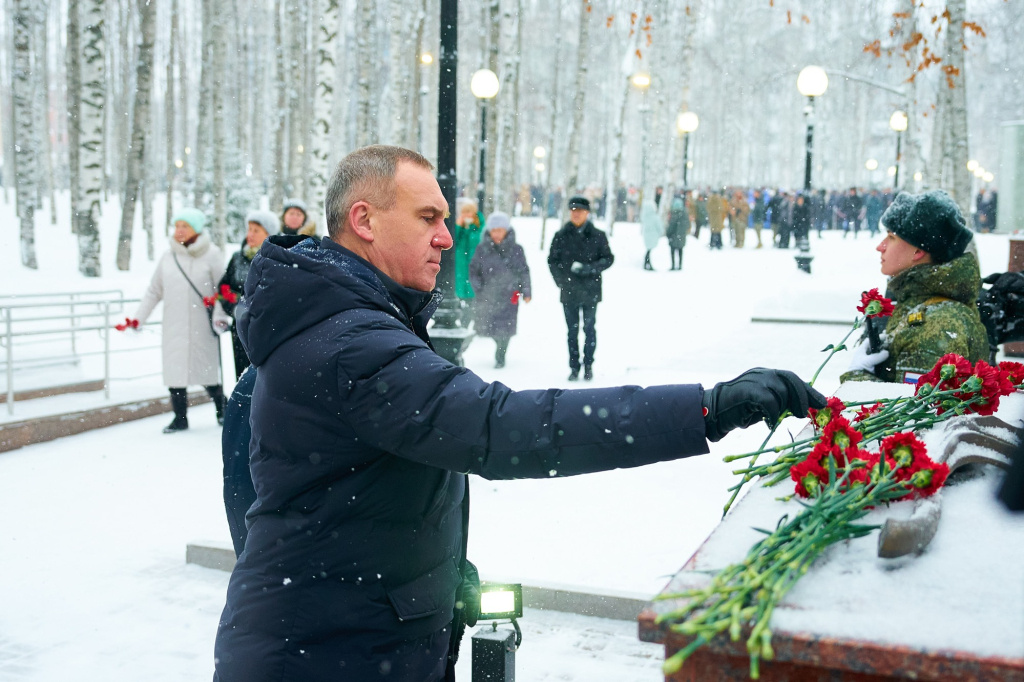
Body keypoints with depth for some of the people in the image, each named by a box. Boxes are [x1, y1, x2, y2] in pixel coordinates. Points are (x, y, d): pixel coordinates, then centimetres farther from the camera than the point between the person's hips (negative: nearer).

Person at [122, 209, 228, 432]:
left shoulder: (212, 254, -2)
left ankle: (222, 409, 22)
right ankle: (180, 417, 14)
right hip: (173, 327, 4)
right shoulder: (168, 256, 9)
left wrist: (220, 315, -15)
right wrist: (138, 318, 11)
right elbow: (154, 291, 16)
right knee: (174, 370, 2)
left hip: (202, 327, -4)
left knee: (207, 371, 0)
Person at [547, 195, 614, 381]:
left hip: (590, 291, -1)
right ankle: (574, 367, 12)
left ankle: (588, 365, 16)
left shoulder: (597, 236, -1)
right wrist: (561, 280, -4)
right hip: (569, 291, 1)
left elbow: (608, 259, 1)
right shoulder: (561, 236, 4)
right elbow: (552, 261, 8)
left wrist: (590, 268, -14)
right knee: (572, 330, 6)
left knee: (589, 328, 3)